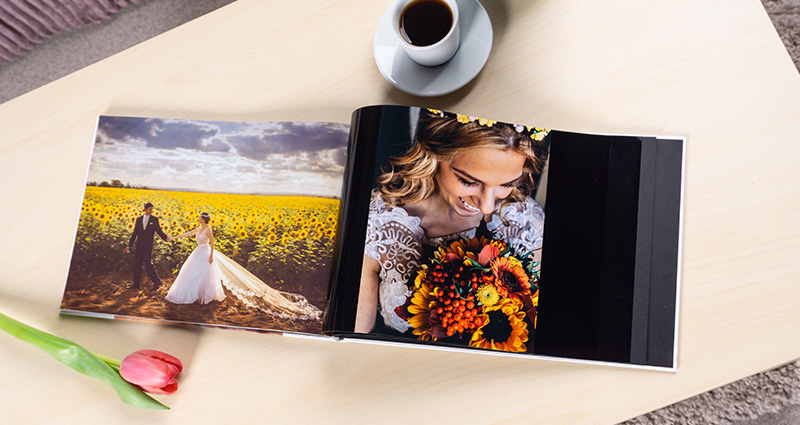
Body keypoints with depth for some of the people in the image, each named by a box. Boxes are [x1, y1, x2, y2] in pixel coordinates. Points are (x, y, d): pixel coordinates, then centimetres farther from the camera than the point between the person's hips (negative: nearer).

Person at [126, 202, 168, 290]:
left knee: (148, 264, -8)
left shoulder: (154, 219, 0)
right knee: (137, 265, 7)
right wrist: (129, 245, 9)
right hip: (138, 245, 4)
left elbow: (159, 231, -2)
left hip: (148, 246, -4)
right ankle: (136, 284, 15)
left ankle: (156, 282, 6)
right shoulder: (139, 219, 9)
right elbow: (134, 233, 12)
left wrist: (166, 238, -21)